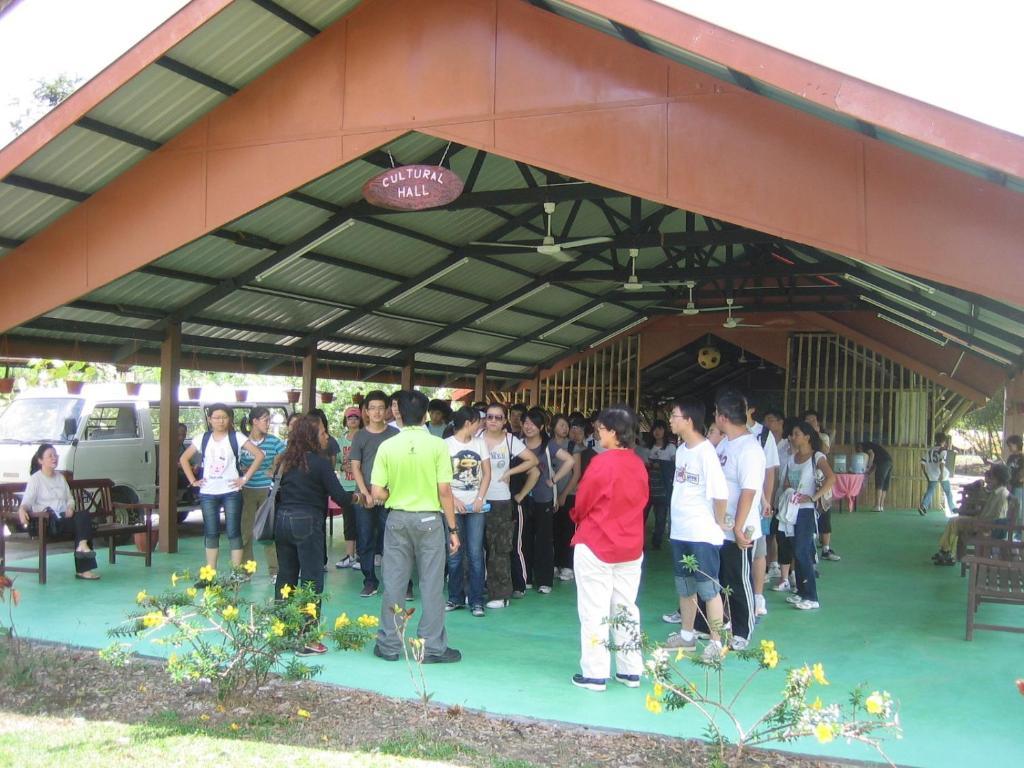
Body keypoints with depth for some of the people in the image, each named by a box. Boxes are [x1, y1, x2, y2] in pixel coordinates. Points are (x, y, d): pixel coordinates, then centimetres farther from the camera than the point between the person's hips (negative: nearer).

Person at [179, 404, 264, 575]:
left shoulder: (237, 437, -2)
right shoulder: (202, 439, 6)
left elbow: (259, 455, -7)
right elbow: (184, 459, 14)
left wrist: (245, 478, -9)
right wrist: (193, 481, 4)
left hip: (231, 492, -3)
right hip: (208, 493, 3)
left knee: (233, 532, -2)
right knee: (211, 533, 7)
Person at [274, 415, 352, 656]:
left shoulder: (287, 461, 9)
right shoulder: (320, 463, -10)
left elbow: (278, 492, 14)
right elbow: (340, 497, -11)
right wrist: (357, 497, 6)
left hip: (282, 520, 7)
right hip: (307, 522, -7)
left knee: (285, 578, 15)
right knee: (311, 581, 0)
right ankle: (308, 639, 1)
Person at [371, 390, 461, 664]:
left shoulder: (387, 446, -5)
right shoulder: (437, 445, -9)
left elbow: (378, 494, -5)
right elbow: (444, 491, -10)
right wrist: (453, 529, -2)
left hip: (397, 518, 2)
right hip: (429, 519, -2)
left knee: (394, 583, 10)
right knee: (431, 584, 6)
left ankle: (389, 645, 18)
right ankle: (432, 647, 11)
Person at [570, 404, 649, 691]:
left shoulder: (602, 462, -17)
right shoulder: (638, 464, 0)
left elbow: (582, 503, -8)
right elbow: (641, 501, 8)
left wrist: (578, 518, 12)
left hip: (595, 545, -6)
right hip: (630, 548, 6)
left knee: (594, 611, 2)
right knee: (625, 609, 14)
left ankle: (594, 674, 6)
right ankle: (631, 671, 20)